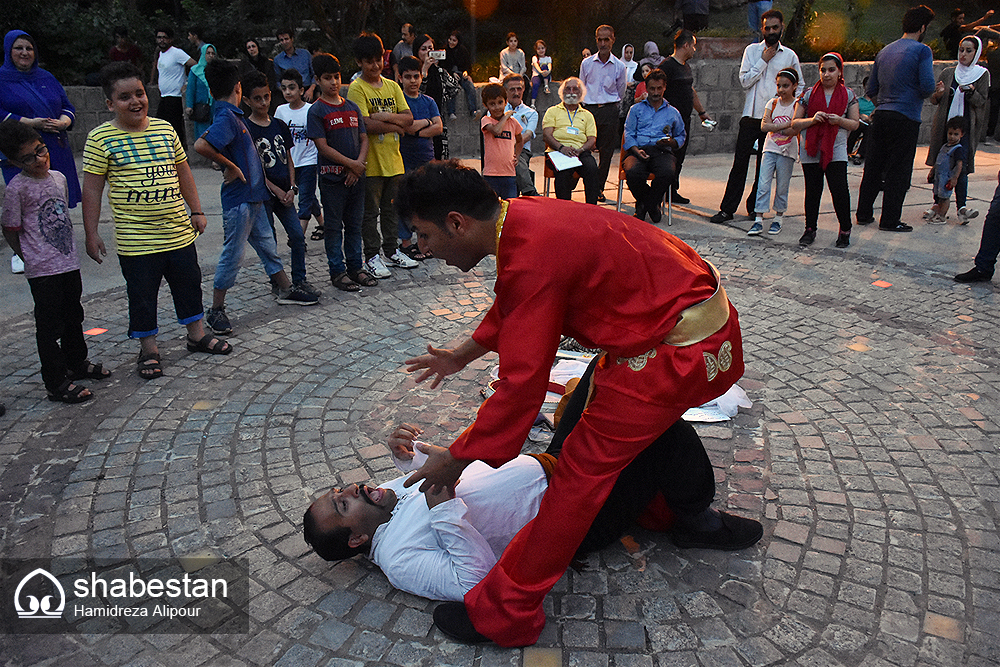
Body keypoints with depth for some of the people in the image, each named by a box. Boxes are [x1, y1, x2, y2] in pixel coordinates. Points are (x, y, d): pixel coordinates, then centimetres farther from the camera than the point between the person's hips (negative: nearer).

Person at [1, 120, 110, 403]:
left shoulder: (59, 178, 7)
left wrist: (68, 249, 16)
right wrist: (30, 260, -5)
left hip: (69, 262, 7)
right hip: (42, 270, -7)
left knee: (73, 316, 20)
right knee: (49, 324, -1)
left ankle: (76, 362, 39)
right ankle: (56, 382, 6)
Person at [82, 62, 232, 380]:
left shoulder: (165, 128, 5)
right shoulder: (101, 138, -7)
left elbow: (183, 172, 15)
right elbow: (92, 188, -5)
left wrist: (196, 211, 14)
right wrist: (91, 234, -7)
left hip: (179, 231, 4)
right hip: (136, 240, -4)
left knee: (189, 285, 16)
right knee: (142, 296, 7)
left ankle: (197, 335, 34)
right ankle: (149, 351, 22)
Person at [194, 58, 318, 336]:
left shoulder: (230, 115, 10)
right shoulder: (227, 117, -18)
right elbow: (200, 145, -32)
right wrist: (230, 167, -20)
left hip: (253, 198, 9)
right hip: (239, 200, -9)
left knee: (267, 245, 18)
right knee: (233, 253, -1)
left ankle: (286, 290, 31)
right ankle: (216, 310, 10)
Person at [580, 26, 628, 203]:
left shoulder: (619, 66, 5)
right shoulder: (586, 63, 5)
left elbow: (620, 93, 15)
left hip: (610, 111, 0)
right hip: (589, 109, 0)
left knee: (607, 152, 1)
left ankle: (599, 188, 13)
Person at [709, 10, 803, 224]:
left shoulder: (790, 56, 8)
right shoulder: (752, 50, 6)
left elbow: (799, 86, 14)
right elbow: (745, 81, -4)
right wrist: (763, 60, -8)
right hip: (751, 116, -1)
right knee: (740, 162, -5)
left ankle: (755, 206, 18)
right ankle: (727, 209, -2)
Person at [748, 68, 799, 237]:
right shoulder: (772, 103, 7)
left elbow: (795, 130, -13)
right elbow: (764, 126, -6)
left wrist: (774, 127, -11)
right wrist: (787, 124, -14)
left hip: (787, 151, -2)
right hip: (770, 149, 2)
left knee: (782, 186, 4)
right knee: (763, 183, -7)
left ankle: (778, 218, 18)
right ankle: (759, 220, -7)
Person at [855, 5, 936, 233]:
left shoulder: (885, 51, 13)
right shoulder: (922, 50, -6)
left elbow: (871, 89, 15)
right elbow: (928, 86, -15)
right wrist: (920, 95, 5)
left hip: (881, 115, 6)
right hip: (906, 118, -6)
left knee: (873, 167, 11)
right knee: (898, 170, 0)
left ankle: (863, 214, 15)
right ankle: (890, 220, 3)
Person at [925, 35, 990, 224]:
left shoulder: (982, 74, 7)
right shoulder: (948, 73, 12)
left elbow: (982, 102, 0)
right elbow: (933, 100, 11)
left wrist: (970, 92, -19)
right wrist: (938, 93, -12)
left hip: (966, 126, -2)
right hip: (944, 125, 2)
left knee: (960, 168, -13)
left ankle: (961, 208, -17)